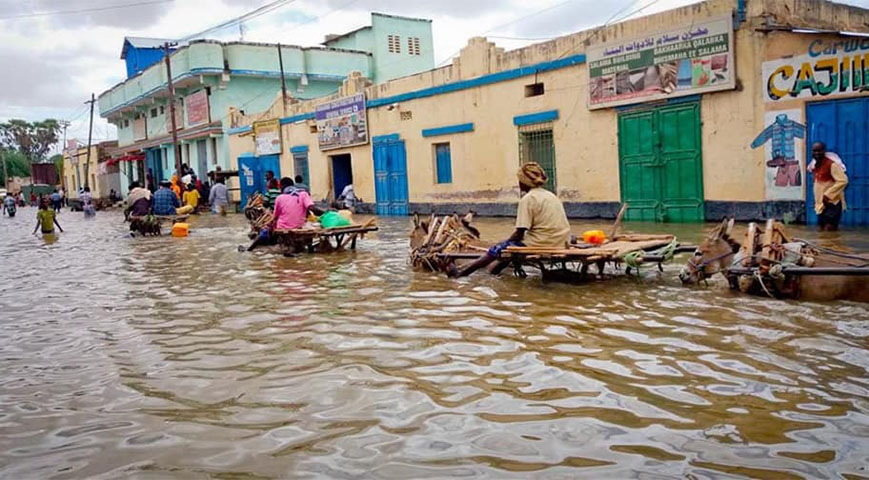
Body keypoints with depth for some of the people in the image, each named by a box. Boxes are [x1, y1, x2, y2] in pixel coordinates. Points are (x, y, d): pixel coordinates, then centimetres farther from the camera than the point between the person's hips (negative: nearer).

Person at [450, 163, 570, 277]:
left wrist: (507, 242, 6)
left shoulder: (527, 199, -11)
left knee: (496, 250, 4)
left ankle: (460, 273, 8)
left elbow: (519, 233, -13)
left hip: (540, 245, -8)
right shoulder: (550, 195, 15)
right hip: (559, 245, 8)